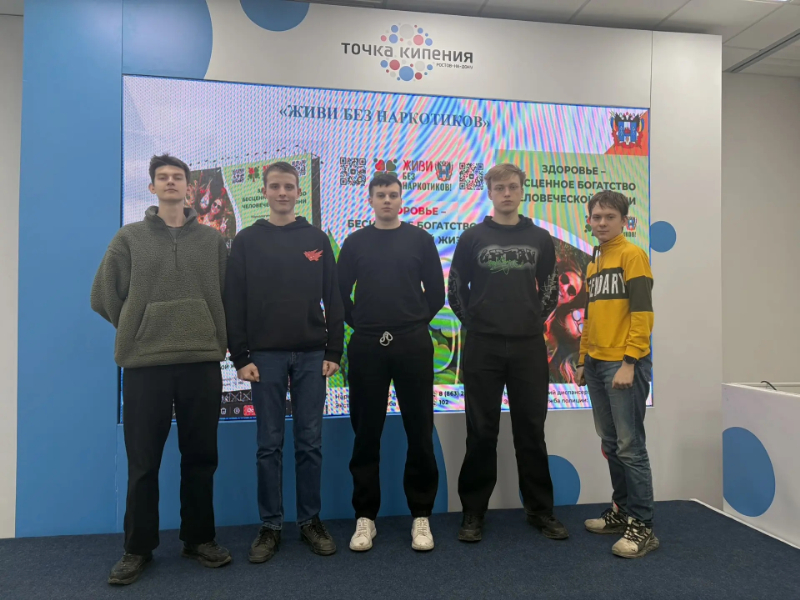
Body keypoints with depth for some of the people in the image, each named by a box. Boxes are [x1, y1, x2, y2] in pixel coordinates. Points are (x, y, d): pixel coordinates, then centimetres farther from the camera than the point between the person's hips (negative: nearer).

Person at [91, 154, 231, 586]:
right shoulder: (129, 238, 7)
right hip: (145, 362, -1)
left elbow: (229, 296, 12)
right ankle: (138, 548, 20)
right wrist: (136, 330, 6)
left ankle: (199, 539, 23)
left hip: (202, 361, 1)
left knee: (201, 457, 8)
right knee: (143, 461, 6)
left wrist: (216, 336, 6)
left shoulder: (212, 240, 10)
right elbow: (104, 296, 8)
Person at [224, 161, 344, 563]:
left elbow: (333, 300, 5)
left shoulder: (317, 239, 7)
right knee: (269, 444, 5)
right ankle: (270, 526, 18)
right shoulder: (247, 241, 4)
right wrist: (240, 357, -5)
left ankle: (311, 521, 20)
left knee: (310, 442, 7)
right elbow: (234, 303, 0)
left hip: (311, 355, 1)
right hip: (266, 355, -1)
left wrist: (333, 352, 0)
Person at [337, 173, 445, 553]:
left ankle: (421, 515, 18)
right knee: (366, 433, 6)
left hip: (413, 345, 0)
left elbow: (436, 292, 7)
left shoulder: (420, 240, 6)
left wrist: (417, 322, 5)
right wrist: (358, 323, 5)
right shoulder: (355, 243, 8)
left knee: (420, 432, 4)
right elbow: (340, 292, 10)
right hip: (366, 346, 1)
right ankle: (365, 516, 19)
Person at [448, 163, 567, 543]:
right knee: (481, 433, 5)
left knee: (531, 431, 8)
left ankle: (540, 510, 22)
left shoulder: (539, 238, 8)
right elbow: (455, 290, 5)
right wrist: (474, 324, 1)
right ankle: (473, 512, 17)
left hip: (529, 347, 2)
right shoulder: (472, 238, 2)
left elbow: (550, 289, 13)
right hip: (483, 348, -1)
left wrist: (535, 320, 5)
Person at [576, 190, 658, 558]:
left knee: (630, 446, -3)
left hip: (623, 365, -8)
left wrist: (629, 362, -18)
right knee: (611, 444, 13)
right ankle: (622, 511, 25)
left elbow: (642, 312, -13)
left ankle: (642, 527, 7)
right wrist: (583, 360, 19)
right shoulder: (593, 264, 18)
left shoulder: (632, 255, -5)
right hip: (596, 365, 8)